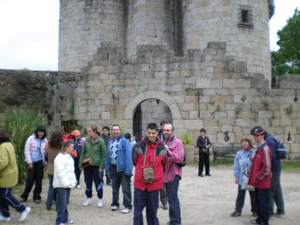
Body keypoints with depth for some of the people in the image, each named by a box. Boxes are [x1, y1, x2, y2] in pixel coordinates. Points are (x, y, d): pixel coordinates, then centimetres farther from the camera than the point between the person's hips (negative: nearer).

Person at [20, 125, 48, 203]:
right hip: (32, 161, -2)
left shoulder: (45, 140, 4)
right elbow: (26, 150, -4)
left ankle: (37, 197, 17)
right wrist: (29, 162, -8)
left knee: (39, 180, 4)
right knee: (30, 179, -3)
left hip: (40, 162, 2)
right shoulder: (31, 138, -3)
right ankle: (24, 196, 16)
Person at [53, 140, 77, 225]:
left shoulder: (69, 157, 17)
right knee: (62, 203, -6)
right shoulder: (60, 158, -14)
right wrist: (65, 183, -19)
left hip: (68, 184, 9)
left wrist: (73, 181, 15)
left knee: (66, 202, 15)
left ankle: (65, 218, 25)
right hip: (61, 185, -9)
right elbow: (60, 172, -18)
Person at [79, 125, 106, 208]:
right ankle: (89, 199, 28)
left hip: (97, 166, -4)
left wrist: (101, 166, -10)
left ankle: (100, 200, 20)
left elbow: (103, 155, -6)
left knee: (98, 183, 4)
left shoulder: (100, 141, -7)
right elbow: (82, 153, 9)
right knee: (88, 183, 12)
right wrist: (80, 164, 3)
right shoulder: (86, 141, 4)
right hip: (87, 165, 4)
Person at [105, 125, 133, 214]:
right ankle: (115, 204, 31)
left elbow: (128, 156, -14)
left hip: (123, 169, -6)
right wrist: (107, 169, 11)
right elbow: (107, 156, 16)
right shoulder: (110, 143, 13)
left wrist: (128, 169, -20)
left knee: (126, 189, -1)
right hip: (113, 168, 6)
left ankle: (127, 206, 8)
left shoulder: (124, 141, -8)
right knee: (115, 188, 18)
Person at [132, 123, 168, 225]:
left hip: (155, 183, 0)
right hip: (140, 183, 0)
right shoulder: (138, 146, -3)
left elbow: (164, 163, 13)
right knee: (138, 210, 6)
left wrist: (155, 172, 10)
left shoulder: (162, 148, -2)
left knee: (152, 210, 11)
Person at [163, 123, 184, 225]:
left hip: (173, 174, -8)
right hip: (166, 173, 8)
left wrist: (168, 152, -25)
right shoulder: (164, 142, 17)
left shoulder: (178, 142, -8)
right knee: (172, 198, 16)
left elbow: (180, 158, -17)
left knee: (172, 199, -9)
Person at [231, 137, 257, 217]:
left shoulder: (254, 152, -6)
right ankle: (238, 210, 19)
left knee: (253, 195, 12)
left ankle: (255, 210, 27)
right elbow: (236, 166, 5)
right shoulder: (239, 153, 2)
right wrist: (236, 177, 3)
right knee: (240, 195, 9)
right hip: (241, 178, 2)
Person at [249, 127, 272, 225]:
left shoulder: (265, 149, -18)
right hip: (257, 181, 9)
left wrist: (259, 177, -13)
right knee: (258, 201, 18)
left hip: (263, 183, -9)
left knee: (263, 202, 0)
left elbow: (267, 167, -21)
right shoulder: (258, 148, 12)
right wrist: (254, 177, 17)